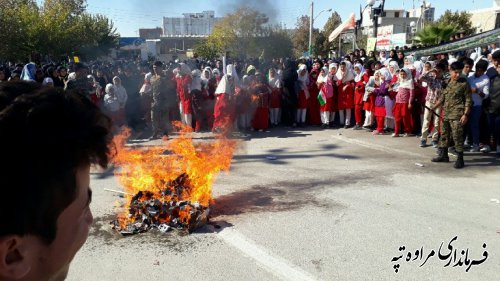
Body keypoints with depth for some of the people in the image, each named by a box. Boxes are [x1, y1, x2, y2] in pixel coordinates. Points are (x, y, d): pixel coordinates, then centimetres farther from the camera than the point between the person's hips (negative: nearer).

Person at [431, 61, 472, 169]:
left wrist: (465, 114, -13)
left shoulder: (464, 83, -5)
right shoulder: (447, 82, 11)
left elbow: (468, 100, -6)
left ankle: (460, 159, -1)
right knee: (445, 135, 14)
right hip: (446, 113, 6)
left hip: (457, 115, -6)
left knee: (457, 136, -8)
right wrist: (434, 107, 13)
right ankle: (443, 155, 26)